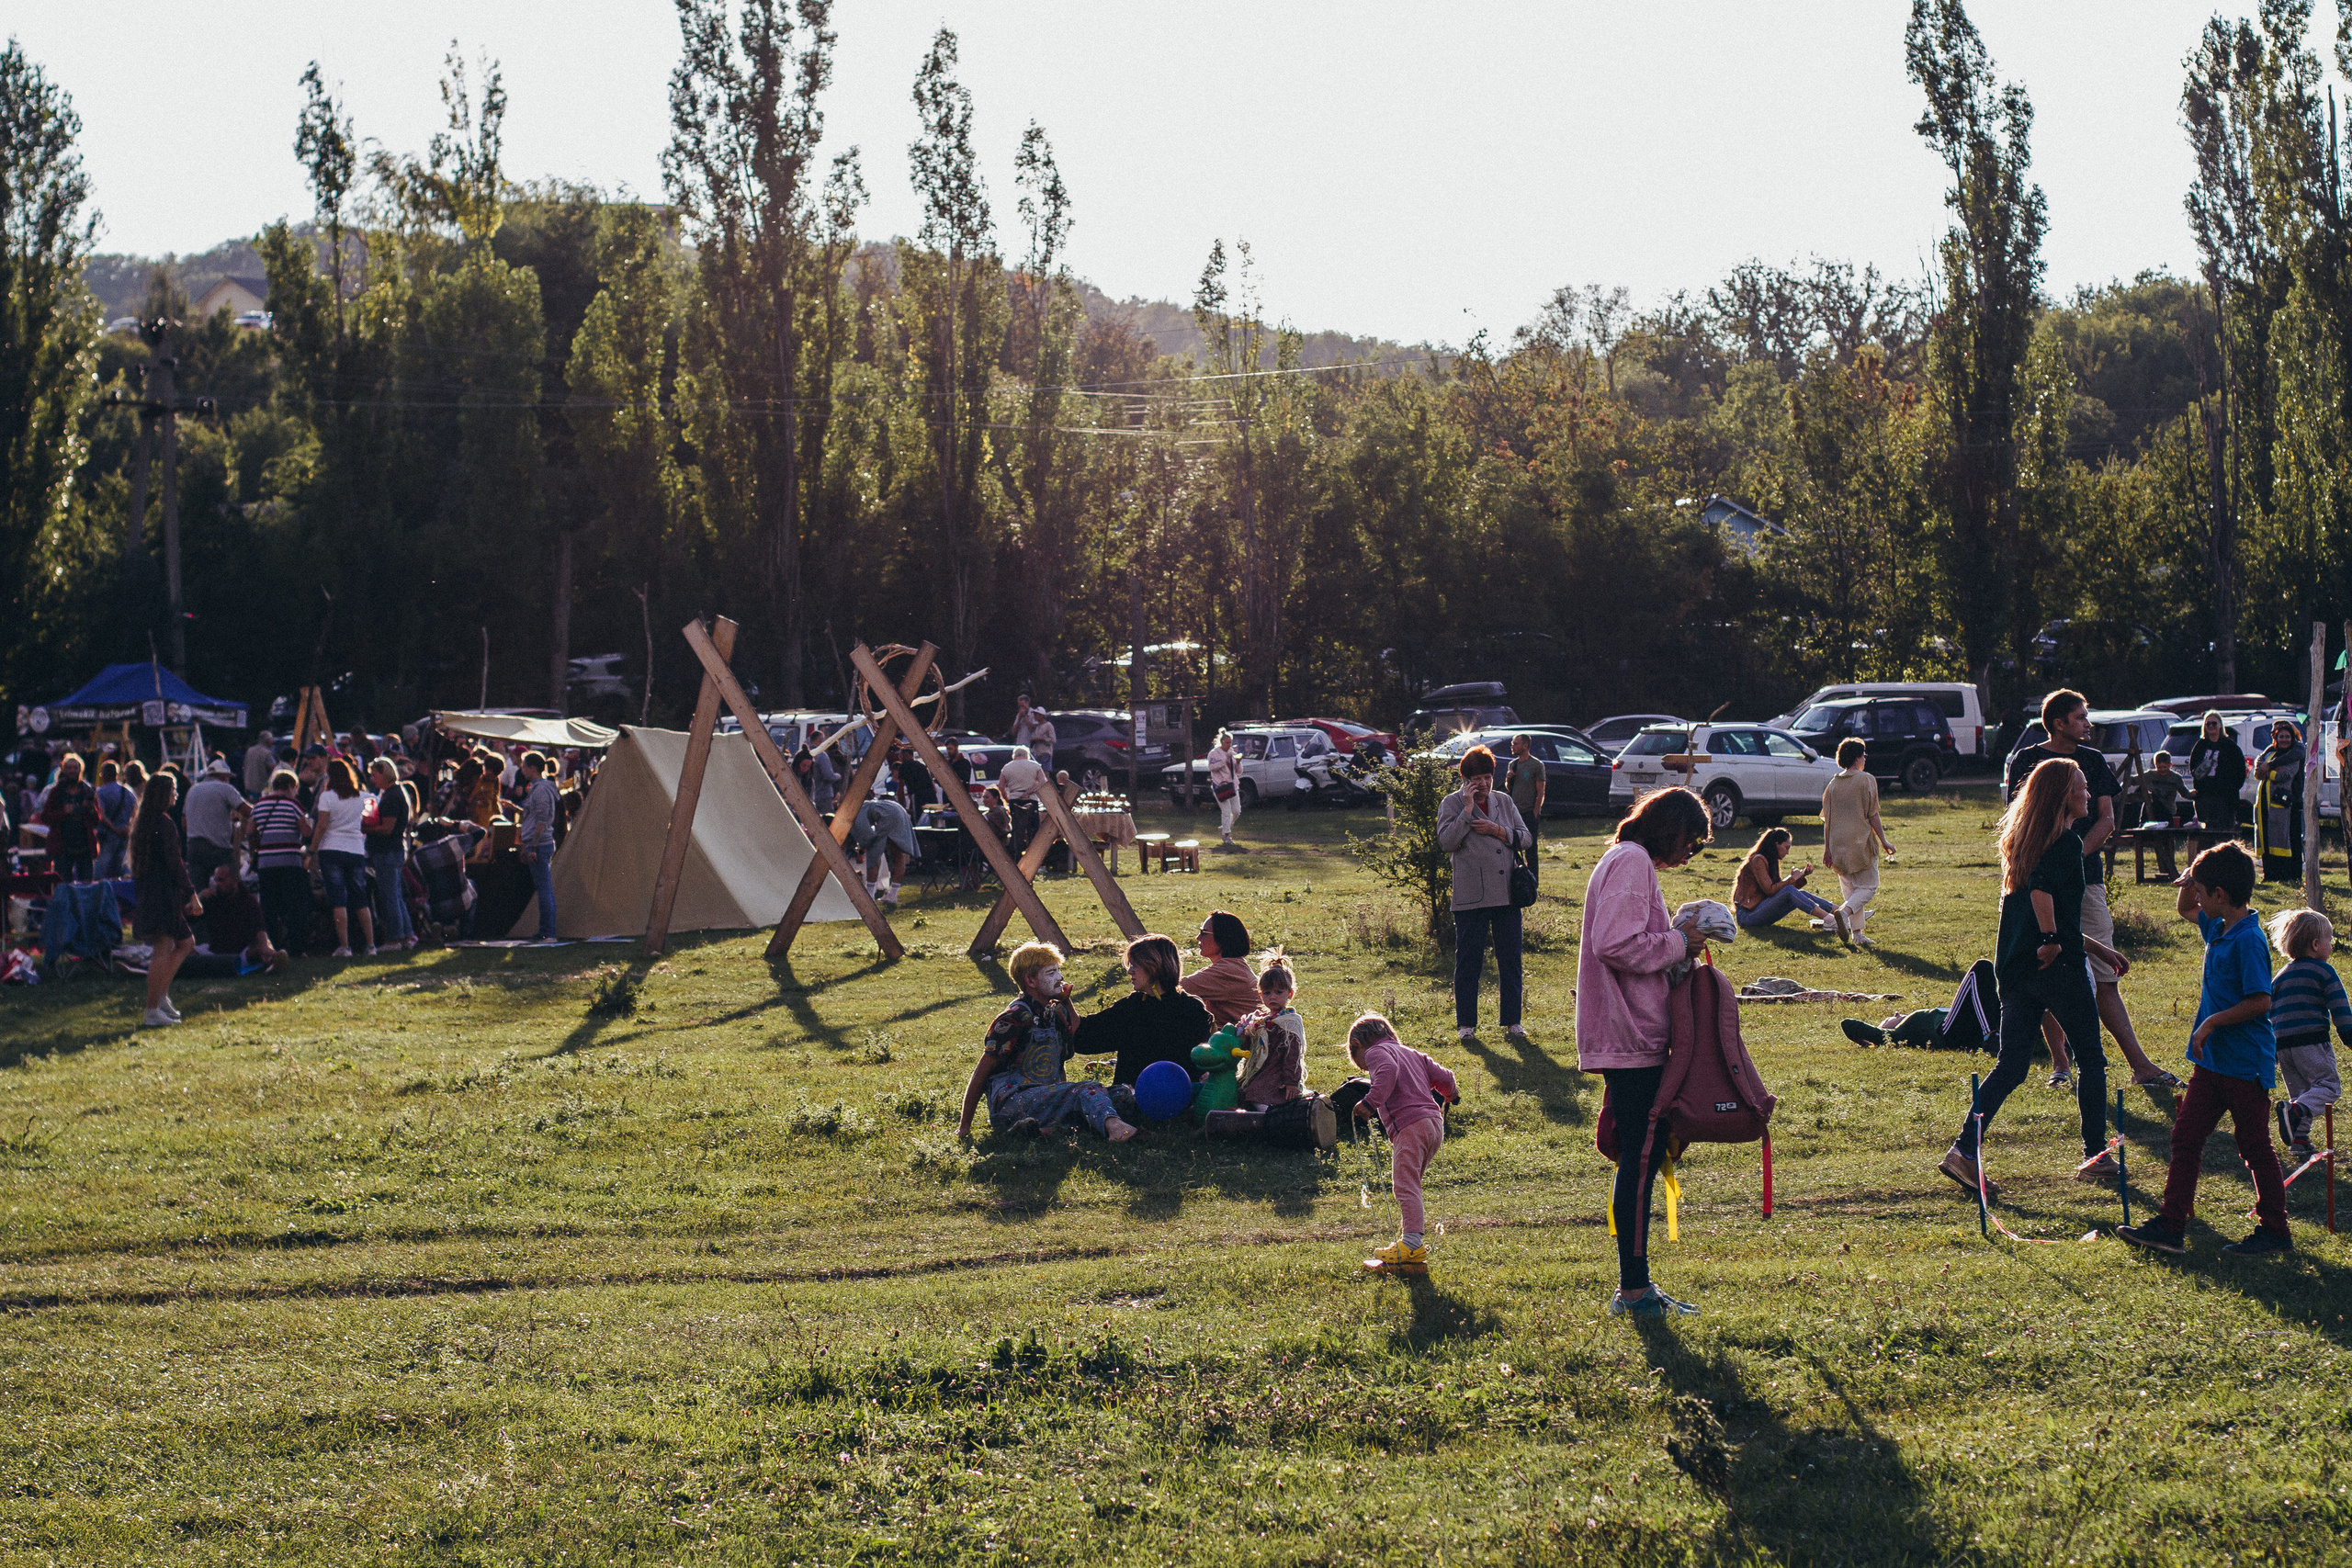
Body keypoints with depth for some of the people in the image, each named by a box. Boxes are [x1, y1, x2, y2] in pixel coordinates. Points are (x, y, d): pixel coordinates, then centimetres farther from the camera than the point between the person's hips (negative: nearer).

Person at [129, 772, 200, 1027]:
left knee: (185, 943, 16)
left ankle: (161, 996, 10)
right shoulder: (163, 822, -13)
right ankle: (152, 1012, -9)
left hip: (148, 891, 10)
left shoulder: (144, 822, 16)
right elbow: (173, 862, -18)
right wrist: (191, 894, -14)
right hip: (164, 893, -10)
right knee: (163, 950, -8)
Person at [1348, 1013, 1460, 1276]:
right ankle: (1408, 1239, 19)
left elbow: (1388, 1070, -19)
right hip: (1435, 1124, 9)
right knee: (1409, 1184, 19)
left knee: (1405, 1185, -13)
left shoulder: (1375, 1052, 4)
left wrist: (1371, 1101, -25)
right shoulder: (1413, 1054, 27)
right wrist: (1450, 1094, 50)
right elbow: (1443, 1077, 28)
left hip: (1409, 1125, -9)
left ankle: (1412, 1245, -23)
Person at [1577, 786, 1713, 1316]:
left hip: (1633, 1037, 11)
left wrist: (1678, 940, 13)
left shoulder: (1629, 862, 21)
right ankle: (1634, 1291, -5)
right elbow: (1616, 945, -23)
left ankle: (1635, 1285, 16)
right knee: (1641, 1157, -8)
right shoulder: (1632, 863, -12)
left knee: (1642, 1155, 12)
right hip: (1631, 1039, -11)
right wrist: (1678, 944, -12)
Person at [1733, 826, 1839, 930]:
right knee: (1788, 891, -26)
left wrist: (1802, 875, 11)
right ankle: (1828, 919, -35)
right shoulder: (1758, 860, -11)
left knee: (1801, 895, -3)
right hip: (1747, 914, -9)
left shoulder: (1769, 861, 19)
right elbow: (1770, 890, -18)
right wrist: (1792, 878, -10)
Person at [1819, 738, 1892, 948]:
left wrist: (1827, 848, 13)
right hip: (1861, 841, -5)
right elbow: (1873, 815, -8)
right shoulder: (1866, 780, -7)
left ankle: (1856, 933, 10)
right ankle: (1843, 912, -23)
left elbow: (1827, 820, 9)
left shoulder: (1833, 784, 8)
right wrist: (1884, 841, -1)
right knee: (1868, 886, 2)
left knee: (1850, 889, 14)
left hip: (1839, 844, 5)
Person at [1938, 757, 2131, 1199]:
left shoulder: (2026, 839, 19)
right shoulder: (2067, 841, -9)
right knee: (2090, 1058, 8)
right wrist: (2052, 942, -19)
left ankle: (1964, 1149, -7)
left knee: (2011, 1065, 6)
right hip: (2057, 967, -8)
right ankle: (2095, 1155, 12)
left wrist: (2098, 949, 30)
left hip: (2015, 969, 8)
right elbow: (2041, 887, -29)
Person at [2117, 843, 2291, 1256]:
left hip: (2246, 1063, -9)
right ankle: (2171, 1226, 10)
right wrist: (2190, 880, 9)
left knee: (2255, 1146, 2)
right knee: (2186, 1136, 8)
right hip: (2212, 1059, 9)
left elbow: (2260, 1001, -24)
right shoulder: (2218, 928, 8)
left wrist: (2212, 1022, -20)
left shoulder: (2248, 940, -19)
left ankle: (2275, 1231, 13)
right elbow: (2185, 909, 29)